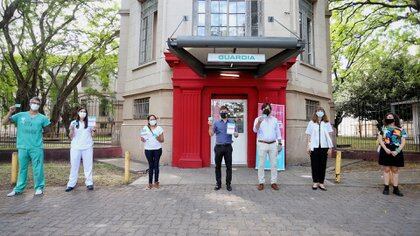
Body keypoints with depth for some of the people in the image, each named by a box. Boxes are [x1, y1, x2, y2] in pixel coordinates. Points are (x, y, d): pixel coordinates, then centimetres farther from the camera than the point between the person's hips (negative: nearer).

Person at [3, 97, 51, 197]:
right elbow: (4, 122, 5)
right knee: (22, 168, 13)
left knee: (38, 169, 2)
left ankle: (39, 188, 14)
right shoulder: (20, 115, 5)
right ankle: (19, 189, 23)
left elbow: (47, 130, 15)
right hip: (22, 147, 2)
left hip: (37, 147, -2)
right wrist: (10, 112, -7)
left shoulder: (42, 118, 3)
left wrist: (39, 131, 1)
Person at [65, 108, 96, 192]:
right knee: (74, 165, 3)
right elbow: (71, 137, 7)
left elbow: (92, 135, 9)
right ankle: (71, 184, 9)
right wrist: (71, 129, -11)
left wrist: (94, 130, -10)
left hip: (87, 147, 0)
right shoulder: (74, 123, 6)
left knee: (88, 165, 3)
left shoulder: (89, 123, 7)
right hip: (75, 147, 0)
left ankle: (89, 183, 8)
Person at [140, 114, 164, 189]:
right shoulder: (145, 128, 6)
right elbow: (142, 139, 11)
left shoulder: (159, 128, 5)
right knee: (151, 165, 3)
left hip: (157, 149, 0)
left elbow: (162, 140, 5)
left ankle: (156, 182, 12)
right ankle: (150, 183, 9)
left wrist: (159, 139, -16)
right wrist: (143, 139, -12)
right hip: (148, 149, 0)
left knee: (156, 165, 2)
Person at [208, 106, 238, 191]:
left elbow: (236, 135, 7)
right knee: (218, 166, 6)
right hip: (218, 147, 0)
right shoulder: (216, 123, 8)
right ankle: (218, 183, 17)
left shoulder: (232, 122, 9)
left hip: (228, 147, 0)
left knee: (229, 166, 2)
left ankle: (228, 184, 13)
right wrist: (210, 126, -15)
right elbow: (211, 134, 1)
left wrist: (235, 133, -16)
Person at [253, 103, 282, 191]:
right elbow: (255, 130, -16)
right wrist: (259, 122, -35)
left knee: (274, 164, 5)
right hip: (262, 144, -3)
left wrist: (279, 143, 7)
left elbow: (278, 132, 13)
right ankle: (261, 183, 7)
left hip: (273, 144, 3)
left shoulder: (274, 119, 10)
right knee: (261, 164, 1)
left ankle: (274, 182, 13)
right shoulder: (258, 119, 0)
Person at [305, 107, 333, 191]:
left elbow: (329, 136, 6)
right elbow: (308, 135, 5)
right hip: (314, 147, -1)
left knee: (323, 165, 5)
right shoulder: (311, 123, 6)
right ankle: (315, 182, 14)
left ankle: (321, 182, 15)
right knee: (314, 165, 4)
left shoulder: (327, 123, 8)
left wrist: (330, 147, 0)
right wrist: (308, 146, -2)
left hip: (324, 147, 1)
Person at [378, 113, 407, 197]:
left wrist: (397, 151, -12)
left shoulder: (401, 130, 6)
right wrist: (385, 149, -13)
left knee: (395, 170, 7)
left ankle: (396, 189, 13)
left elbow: (403, 142, 1)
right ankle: (386, 188, 8)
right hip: (386, 151, 0)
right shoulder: (383, 128, 7)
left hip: (396, 152, 0)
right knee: (386, 169, 3)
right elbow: (380, 139, 0)